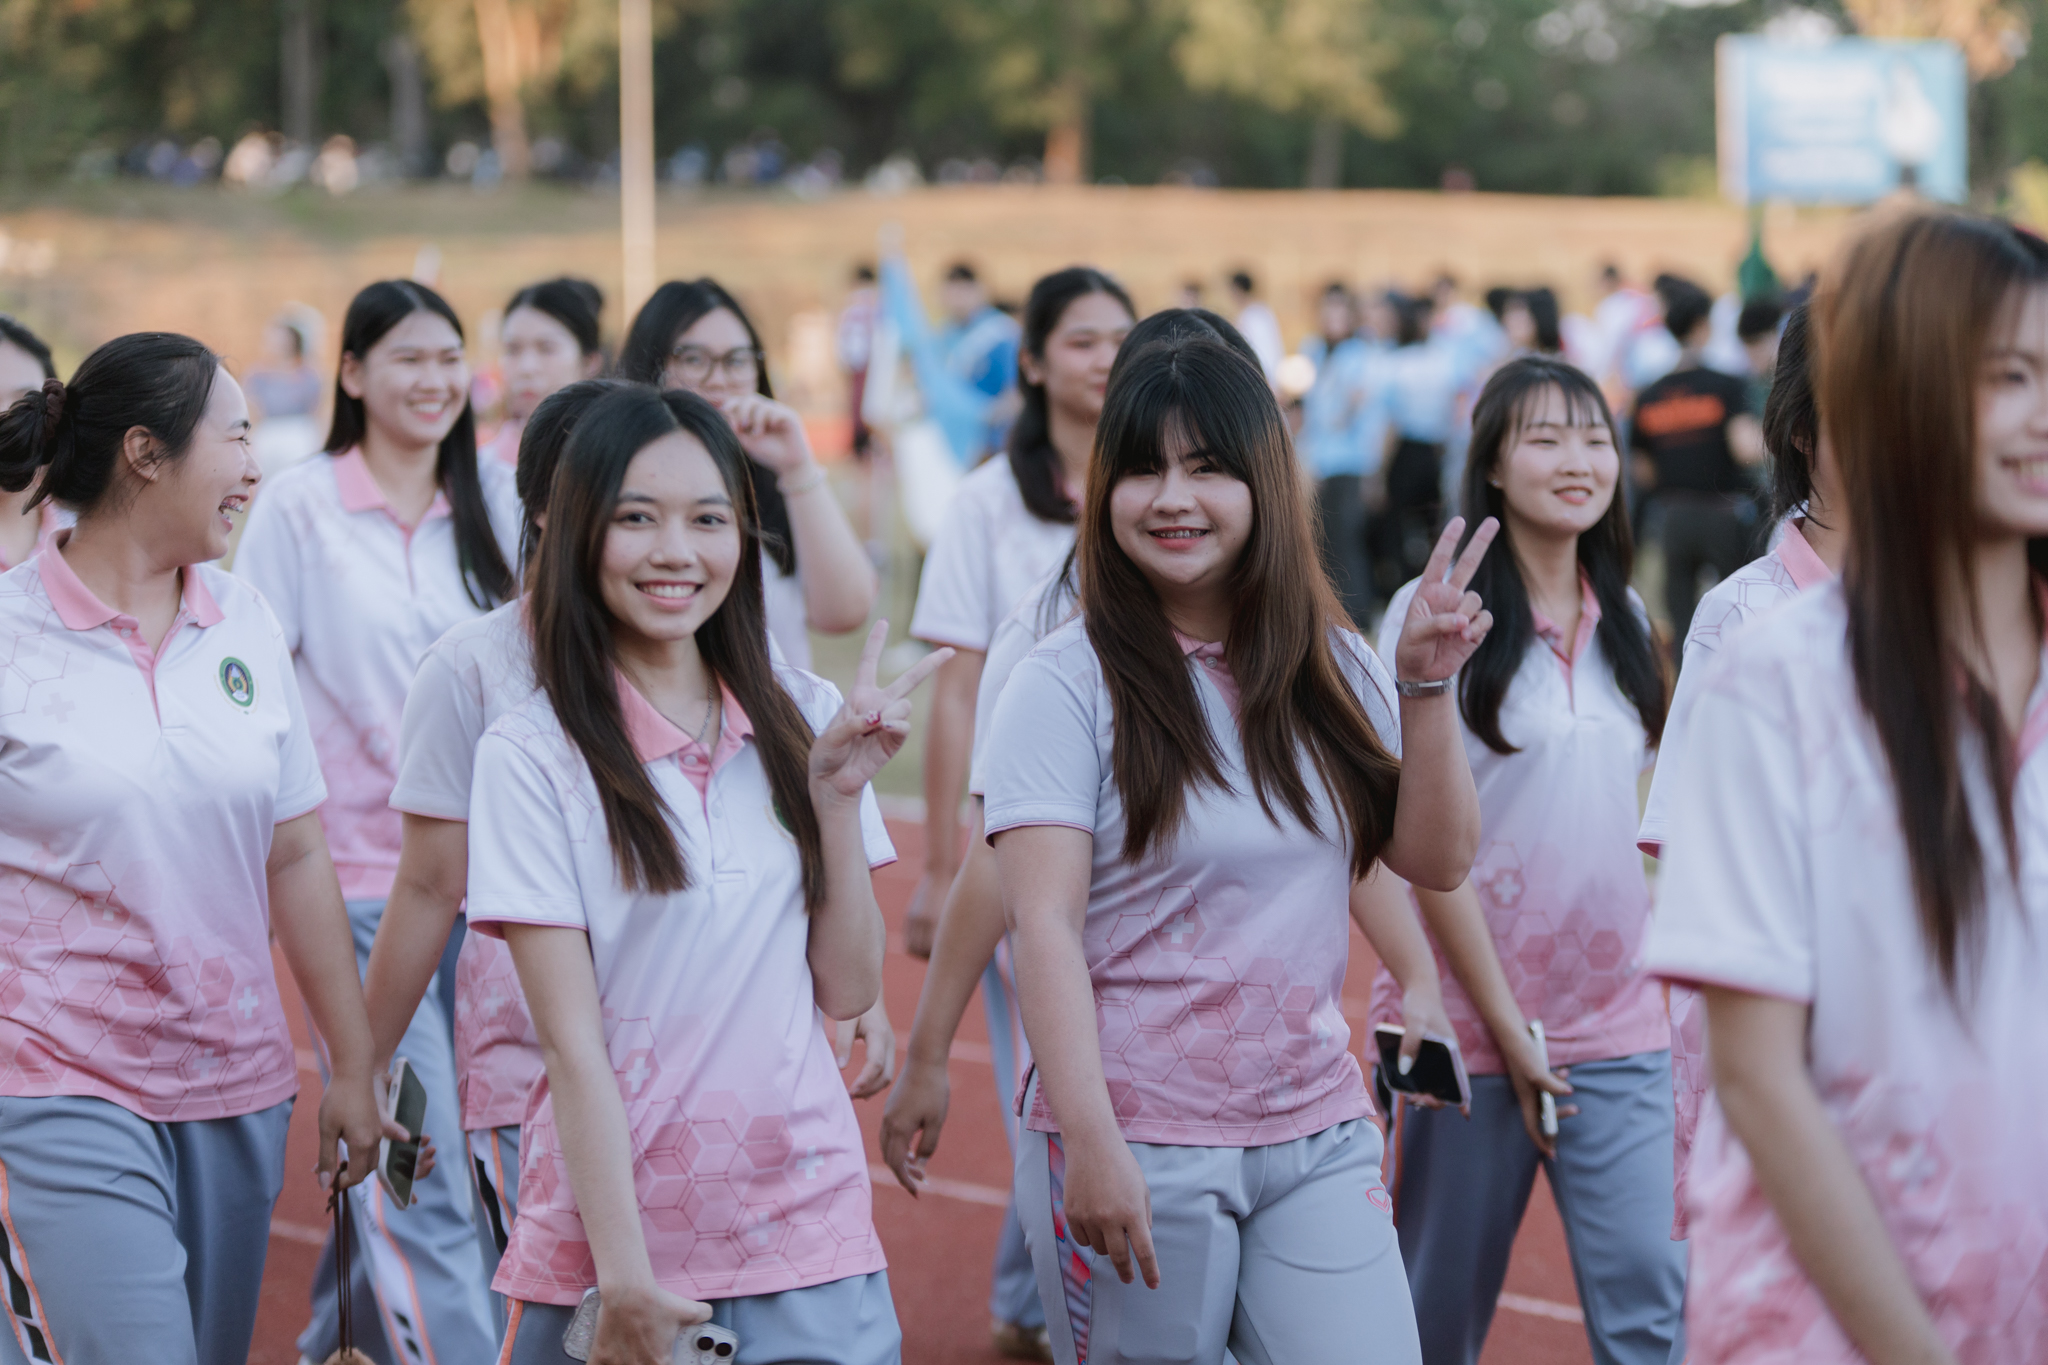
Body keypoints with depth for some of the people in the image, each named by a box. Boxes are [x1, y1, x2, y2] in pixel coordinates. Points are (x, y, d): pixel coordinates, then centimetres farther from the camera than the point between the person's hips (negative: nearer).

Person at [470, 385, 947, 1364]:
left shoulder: (803, 721, 5)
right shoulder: (531, 758, -8)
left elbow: (847, 988, 4)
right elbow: (573, 1044, -11)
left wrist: (837, 795, -6)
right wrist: (624, 1280, -14)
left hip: (805, 1221, 3)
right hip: (608, 1236, -3)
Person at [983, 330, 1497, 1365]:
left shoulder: (1330, 668, 9)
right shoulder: (1069, 685, -6)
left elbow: (1437, 860, 6)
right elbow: (1043, 925, -12)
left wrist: (1425, 688, -6)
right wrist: (1089, 1142, -19)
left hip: (1318, 1138, 4)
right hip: (1135, 1145, -4)